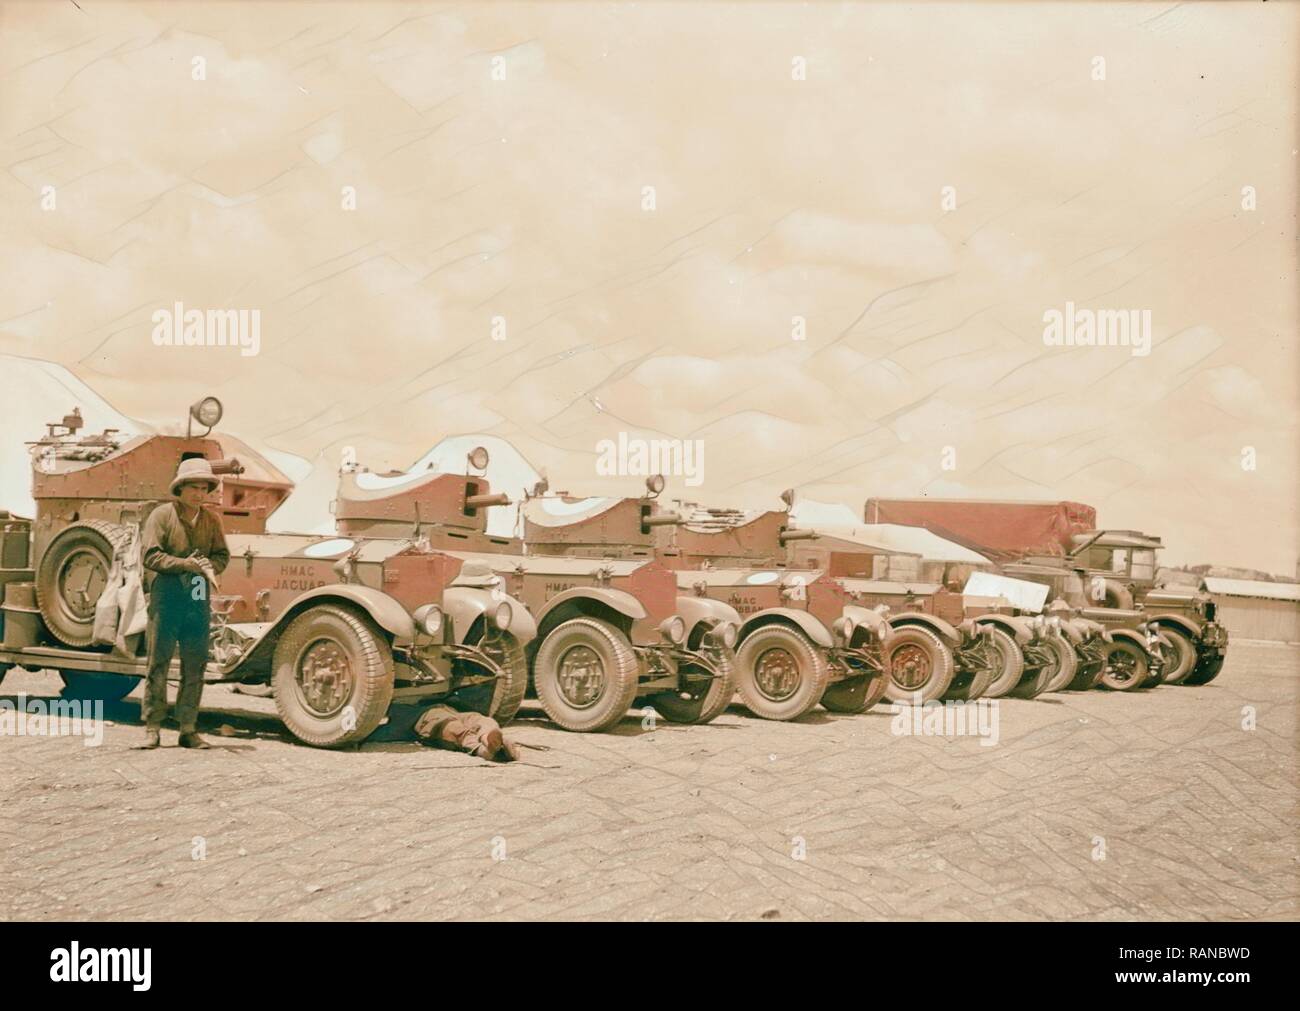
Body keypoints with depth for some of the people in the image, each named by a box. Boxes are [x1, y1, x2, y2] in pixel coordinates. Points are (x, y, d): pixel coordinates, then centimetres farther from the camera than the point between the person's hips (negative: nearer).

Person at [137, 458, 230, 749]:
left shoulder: (211, 520, 11)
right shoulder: (162, 515, -3)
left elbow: (222, 556, 10)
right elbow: (150, 555, -10)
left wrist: (208, 567, -12)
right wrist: (187, 564, -18)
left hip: (199, 600, 5)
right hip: (166, 597, -4)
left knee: (195, 666, 6)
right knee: (159, 663, -1)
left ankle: (189, 729, 12)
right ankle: (152, 728, 3)